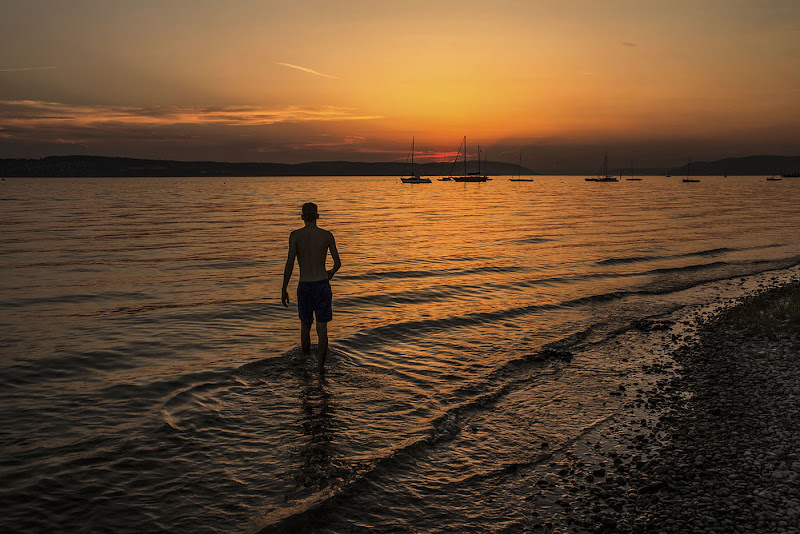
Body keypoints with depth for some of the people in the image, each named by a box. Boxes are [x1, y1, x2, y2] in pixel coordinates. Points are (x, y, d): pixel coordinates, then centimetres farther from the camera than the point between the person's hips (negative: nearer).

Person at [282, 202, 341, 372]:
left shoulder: (295, 235, -5)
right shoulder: (327, 235, -1)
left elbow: (290, 263, -10)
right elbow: (338, 262, 5)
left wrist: (284, 289, -4)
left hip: (304, 286, 0)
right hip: (322, 284, 0)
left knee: (305, 325, 18)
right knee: (322, 327, 2)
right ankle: (320, 364, -5)